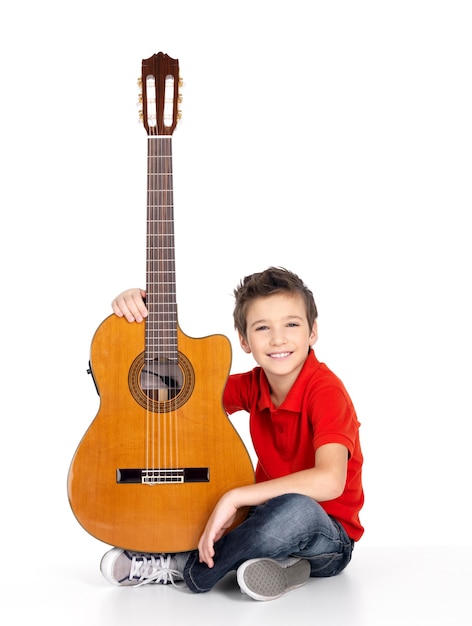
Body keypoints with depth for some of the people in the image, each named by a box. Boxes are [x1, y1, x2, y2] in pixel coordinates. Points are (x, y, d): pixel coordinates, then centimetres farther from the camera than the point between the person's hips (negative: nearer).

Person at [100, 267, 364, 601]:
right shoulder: (253, 387, -3)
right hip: (270, 515, 6)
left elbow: (329, 481, -35)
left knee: (296, 510, -39)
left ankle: (184, 568, -17)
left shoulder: (326, 390, -22)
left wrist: (234, 497, -31)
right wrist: (141, 316, -13)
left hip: (327, 542, -6)